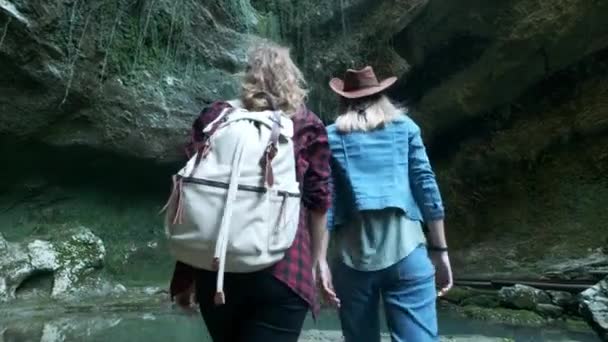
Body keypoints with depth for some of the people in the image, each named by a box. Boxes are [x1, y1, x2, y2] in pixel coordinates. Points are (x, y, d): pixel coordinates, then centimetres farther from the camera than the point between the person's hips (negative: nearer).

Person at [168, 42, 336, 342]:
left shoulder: (214, 116, 7)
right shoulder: (308, 126, 3)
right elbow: (319, 201, 3)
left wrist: (186, 272, 12)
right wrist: (318, 261, 15)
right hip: (281, 267, -3)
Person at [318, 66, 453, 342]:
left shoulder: (331, 137, 7)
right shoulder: (404, 127, 9)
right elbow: (426, 186, 3)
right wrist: (440, 250, 8)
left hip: (353, 257, 1)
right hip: (406, 251, 0)